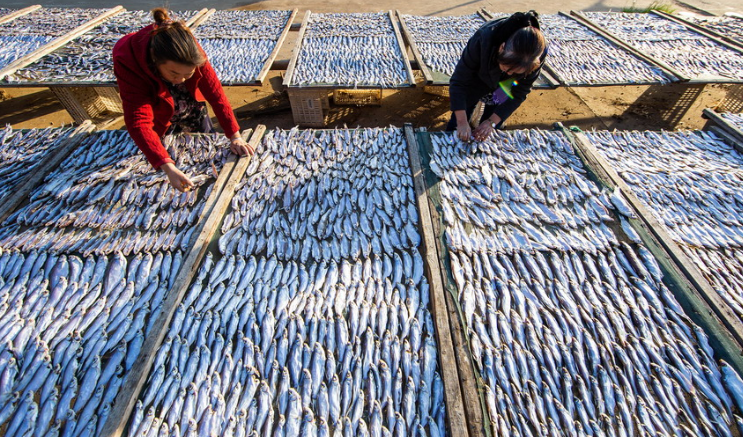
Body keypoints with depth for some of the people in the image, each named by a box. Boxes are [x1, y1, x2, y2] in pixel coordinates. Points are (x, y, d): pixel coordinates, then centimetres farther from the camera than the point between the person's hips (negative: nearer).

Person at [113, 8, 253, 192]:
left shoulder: (191, 52, -31)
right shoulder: (127, 60, -37)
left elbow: (215, 93, -26)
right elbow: (139, 121, -42)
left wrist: (234, 136, -34)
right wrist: (168, 168, -55)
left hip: (192, 109, 2)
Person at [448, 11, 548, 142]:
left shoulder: (538, 53, -32)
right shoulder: (483, 39, -39)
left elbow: (519, 94, -21)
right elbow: (458, 82, -34)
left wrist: (492, 122, -29)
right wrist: (462, 122, -39)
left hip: (502, 86, 1)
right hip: (477, 77, -1)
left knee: (486, 135, 3)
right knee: (455, 125, 2)